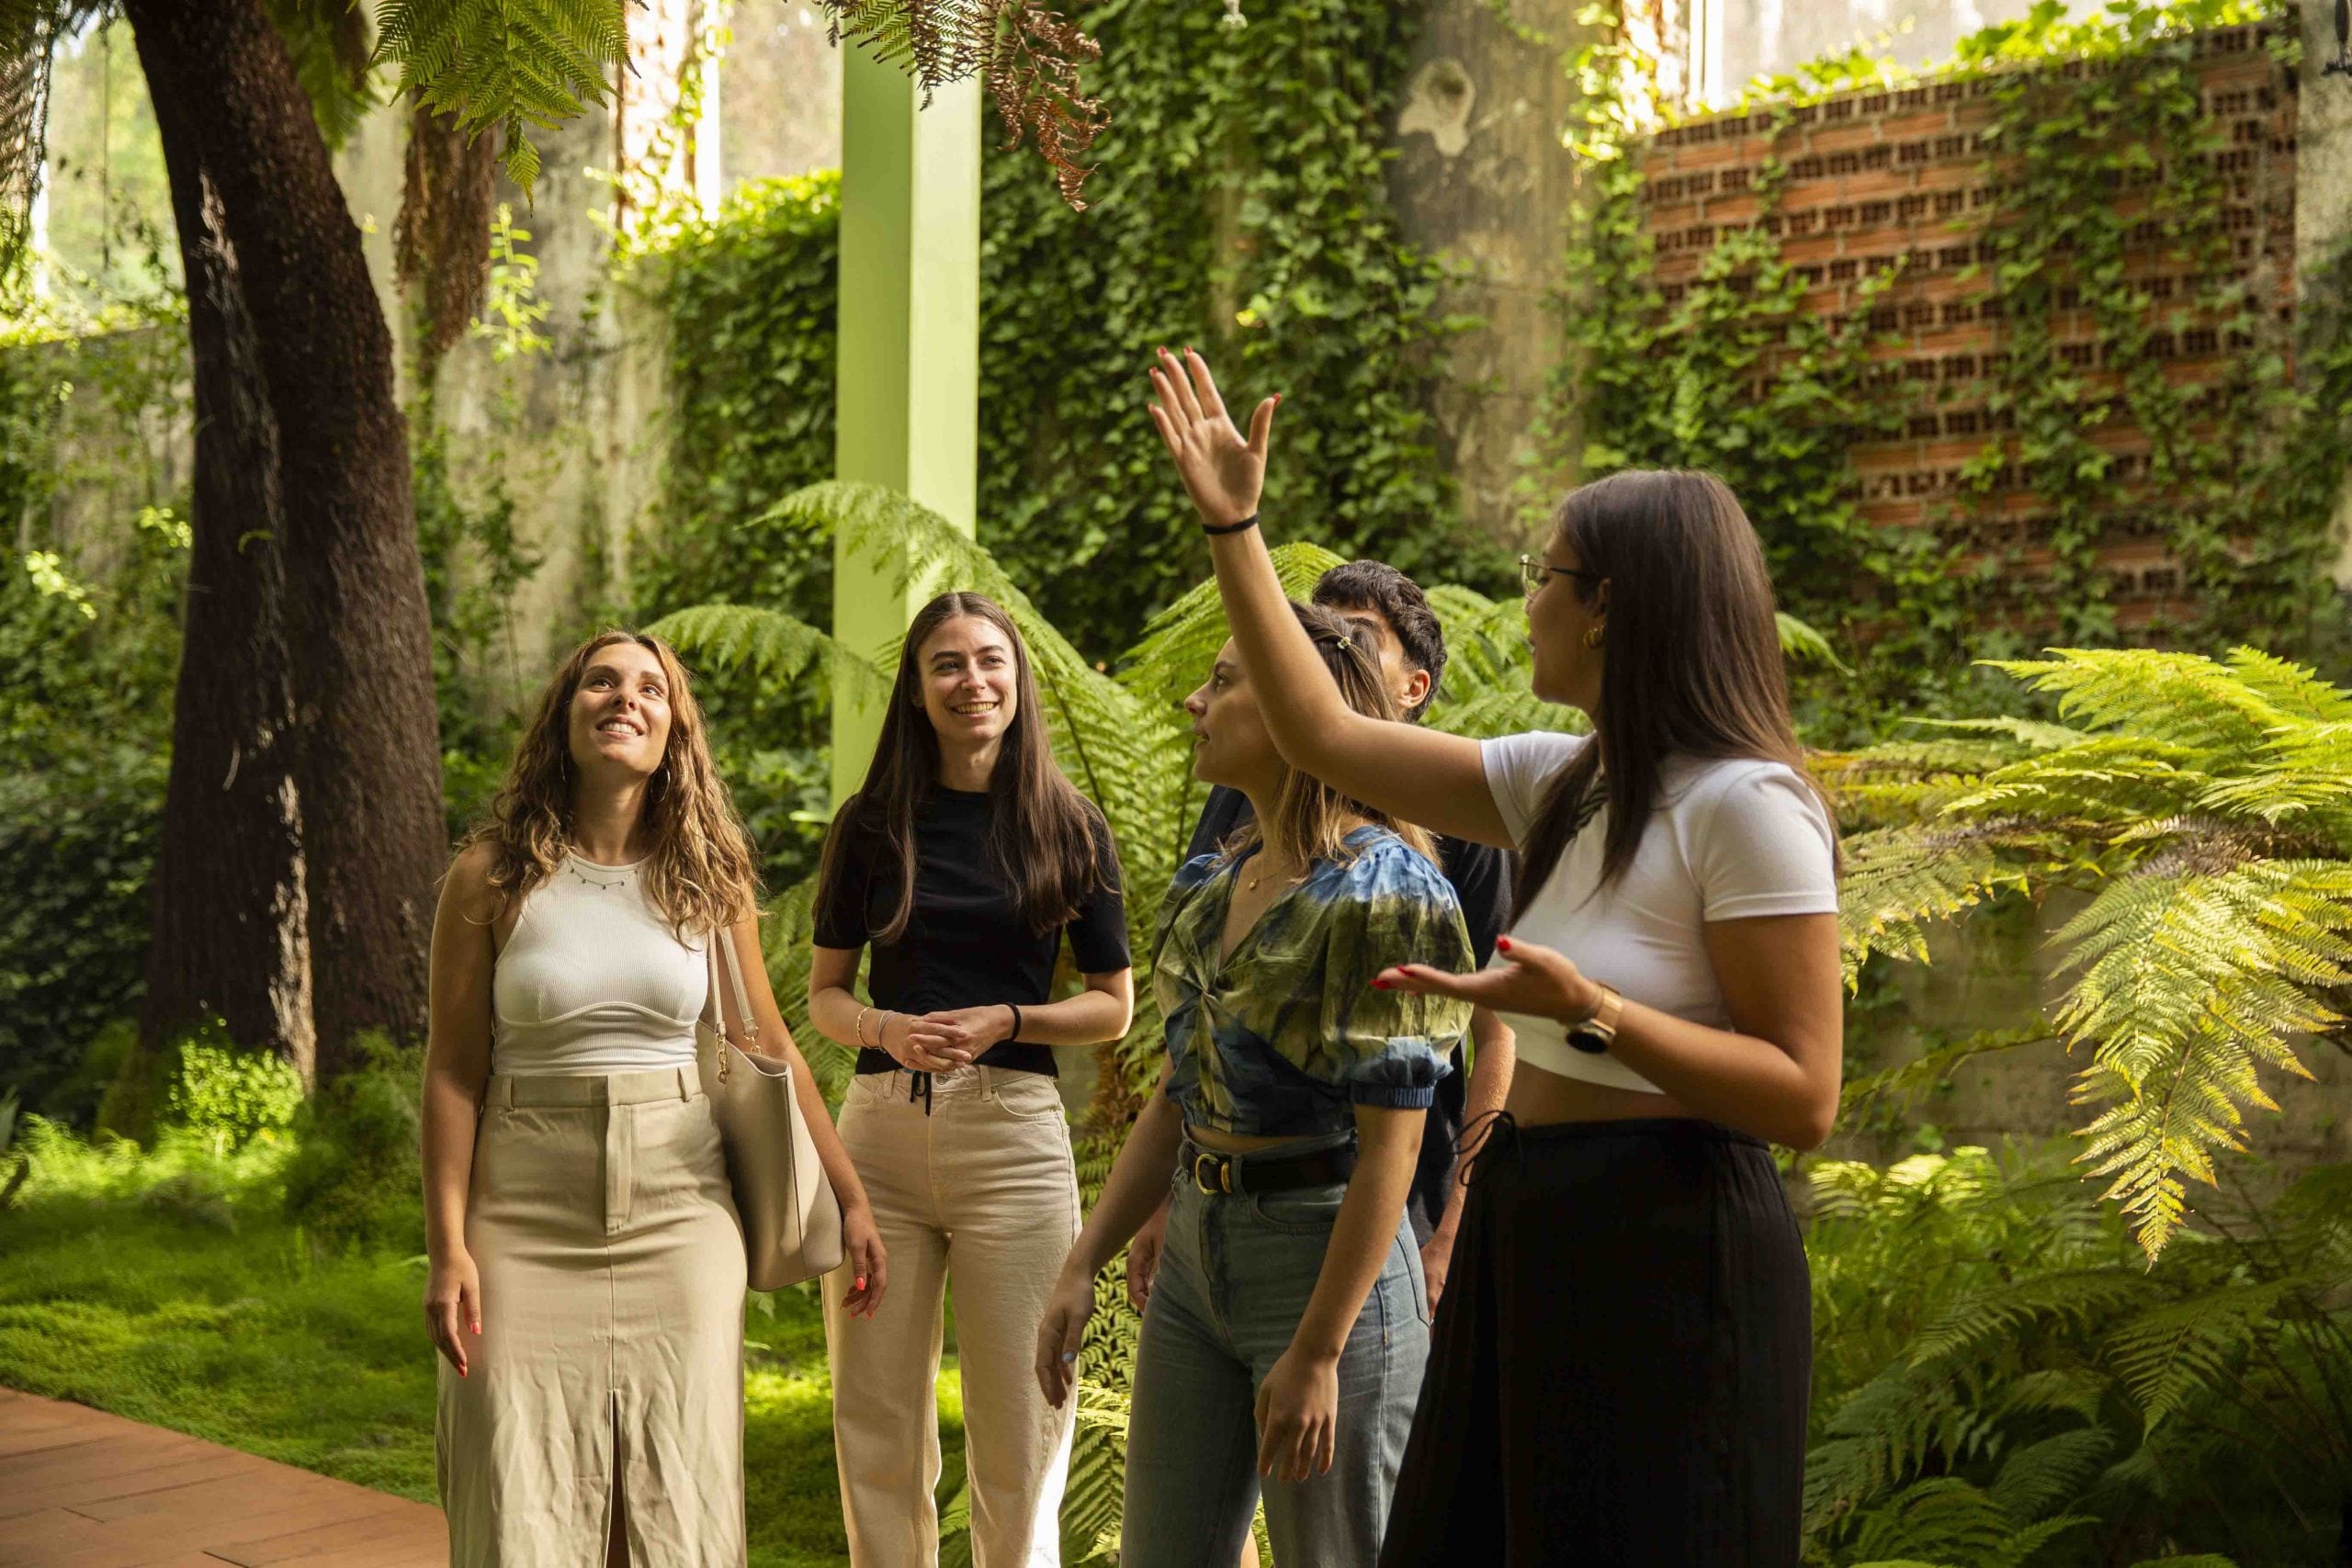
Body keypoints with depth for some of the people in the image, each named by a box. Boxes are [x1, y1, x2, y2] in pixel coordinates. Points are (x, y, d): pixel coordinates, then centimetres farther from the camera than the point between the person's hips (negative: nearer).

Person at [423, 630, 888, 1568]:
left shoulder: (710, 881, 4)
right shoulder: (490, 878, -2)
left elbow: (770, 1051, 11)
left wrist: (851, 1202, 12)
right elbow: (453, 1070, -1)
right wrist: (447, 1249, -6)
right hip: (529, 1221, -1)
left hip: (680, 1216, 2)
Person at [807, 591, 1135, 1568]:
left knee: (1018, 1425, 1)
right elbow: (823, 991, 11)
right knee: (876, 1420, 7)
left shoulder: (1070, 828, 4)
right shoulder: (871, 825, 7)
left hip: (1012, 1131, -1)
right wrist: (887, 1030, -10)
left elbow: (1114, 1008, 6)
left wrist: (1002, 1021, -10)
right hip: (881, 1129, 2)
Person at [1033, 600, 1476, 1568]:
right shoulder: (1215, 880, 9)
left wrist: (1318, 1352, -19)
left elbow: (1391, 1144, -18)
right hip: (1195, 1251, 8)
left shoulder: (1379, 890, -15)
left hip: (1324, 1254, -8)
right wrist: (1083, 1267, 10)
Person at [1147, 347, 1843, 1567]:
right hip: (1527, 1239, 8)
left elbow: (1804, 1099, -18)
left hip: (1664, 1260, -8)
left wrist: (1588, 1012, -30)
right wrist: (1232, 524, 12)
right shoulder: (1562, 784, 7)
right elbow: (1324, 739, 12)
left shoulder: (1745, 804, -17)